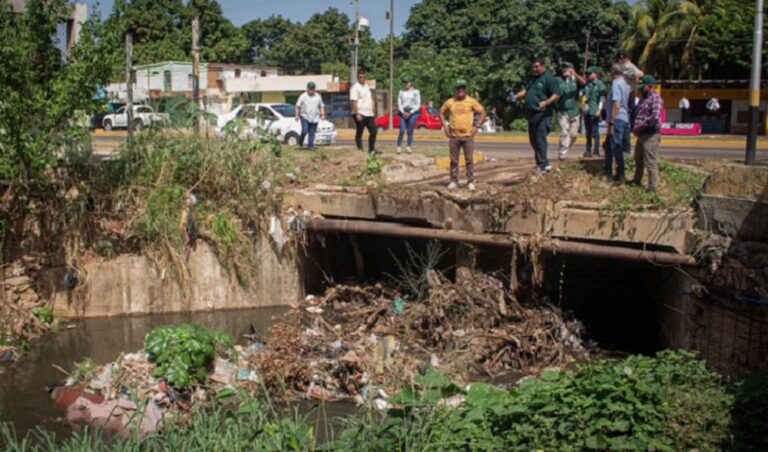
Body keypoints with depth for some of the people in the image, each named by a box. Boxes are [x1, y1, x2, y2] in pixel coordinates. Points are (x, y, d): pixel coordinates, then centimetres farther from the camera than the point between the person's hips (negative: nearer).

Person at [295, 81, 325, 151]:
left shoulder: (318, 97, 9)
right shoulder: (303, 96, 1)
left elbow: (321, 106, 16)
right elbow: (298, 106, 2)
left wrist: (322, 115, 5)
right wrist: (297, 115, -4)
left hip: (315, 118, 3)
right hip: (305, 117, -2)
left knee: (312, 133, 1)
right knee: (304, 131, -14)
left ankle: (310, 146, 8)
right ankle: (300, 143, 10)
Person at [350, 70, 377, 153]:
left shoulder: (367, 86, 17)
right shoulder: (355, 87, -8)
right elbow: (354, 102, -15)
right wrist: (357, 114, -24)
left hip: (369, 114, 8)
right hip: (360, 114, -8)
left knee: (373, 132, 8)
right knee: (359, 133, 0)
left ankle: (372, 149, 18)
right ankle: (360, 150, 5)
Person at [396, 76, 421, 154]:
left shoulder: (415, 92, 4)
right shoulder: (401, 92, 12)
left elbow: (418, 105, 0)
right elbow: (399, 103, 9)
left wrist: (410, 113, -8)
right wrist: (403, 112, -6)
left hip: (413, 112, -2)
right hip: (403, 113, 2)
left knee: (410, 131, -4)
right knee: (402, 131, -7)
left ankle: (409, 147, 3)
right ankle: (398, 147, -1)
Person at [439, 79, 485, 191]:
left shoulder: (471, 102, -1)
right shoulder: (449, 102, 4)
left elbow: (482, 112, 4)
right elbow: (441, 112, 17)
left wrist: (476, 126, -3)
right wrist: (445, 126, 7)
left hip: (468, 135, -2)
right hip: (454, 136, 2)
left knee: (469, 160, -1)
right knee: (454, 160, 6)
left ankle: (470, 182, 4)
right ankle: (454, 182, 14)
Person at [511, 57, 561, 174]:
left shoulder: (548, 78, -8)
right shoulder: (533, 78, 19)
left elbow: (557, 94, -14)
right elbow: (526, 90, 23)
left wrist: (546, 102, -28)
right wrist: (516, 97, 6)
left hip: (542, 114, -9)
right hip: (532, 113, 10)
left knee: (540, 140, -10)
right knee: (533, 140, 14)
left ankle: (542, 165, -6)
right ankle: (544, 163, 23)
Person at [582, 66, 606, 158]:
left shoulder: (600, 84, -4)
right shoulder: (588, 84, 14)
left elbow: (602, 98, -8)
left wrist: (599, 110, -14)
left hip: (595, 112, -7)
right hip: (587, 111, 7)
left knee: (595, 132, -6)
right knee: (588, 132, 9)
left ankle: (596, 151, -2)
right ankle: (588, 150, 15)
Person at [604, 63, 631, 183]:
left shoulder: (616, 84, -14)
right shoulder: (625, 84, 13)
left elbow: (616, 106, -22)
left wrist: (611, 123, -20)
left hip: (617, 120, -10)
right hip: (624, 119, 10)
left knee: (616, 147, -4)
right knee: (608, 145, 21)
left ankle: (620, 176, 0)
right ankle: (608, 171, 32)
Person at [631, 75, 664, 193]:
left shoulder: (656, 99, -14)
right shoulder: (643, 98, 17)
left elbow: (655, 117, -28)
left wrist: (640, 127, -21)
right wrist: (635, 128, 9)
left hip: (651, 135, -10)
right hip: (641, 134, 10)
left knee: (650, 161, -8)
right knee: (638, 159, 22)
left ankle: (653, 186, -3)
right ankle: (637, 180, 38)